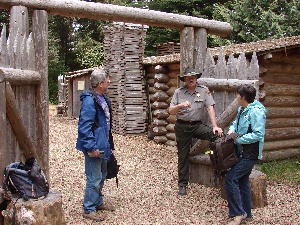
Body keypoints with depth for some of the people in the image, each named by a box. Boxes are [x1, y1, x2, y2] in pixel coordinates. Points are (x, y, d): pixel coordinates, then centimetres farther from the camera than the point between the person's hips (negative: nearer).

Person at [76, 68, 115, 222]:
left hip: (103, 145, 10)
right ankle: (89, 209, 13)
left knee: (101, 176, 21)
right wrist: (92, 147, -24)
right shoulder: (89, 100, -20)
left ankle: (98, 203, 36)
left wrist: (109, 143, 18)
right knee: (94, 179, -1)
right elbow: (84, 127, -24)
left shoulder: (103, 99, 10)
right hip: (95, 147, -10)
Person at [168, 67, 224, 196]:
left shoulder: (204, 90, -2)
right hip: (182, 127, 1)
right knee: (183, 156, 7)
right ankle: (182, 185, 21)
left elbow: (210, 108, -9)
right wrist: (180, 105, -24)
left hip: (197, 125, 0)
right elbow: (171, 111, -3)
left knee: (217, 135, -27)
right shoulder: (178, 92, 0)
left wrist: (215, 126, -18)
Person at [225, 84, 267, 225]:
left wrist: (239, 139, -21)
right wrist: (232, 129, 3)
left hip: (250, 154, -10)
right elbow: (236, 121, 25)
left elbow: (258, 135, -25)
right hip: (244, 152, 10)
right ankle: (246, 213, 30)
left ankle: (238, 213, -3)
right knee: (242, 181, 16)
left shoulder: (256, 112, -20)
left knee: (230, 178, -12)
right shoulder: (242, 109, 8)